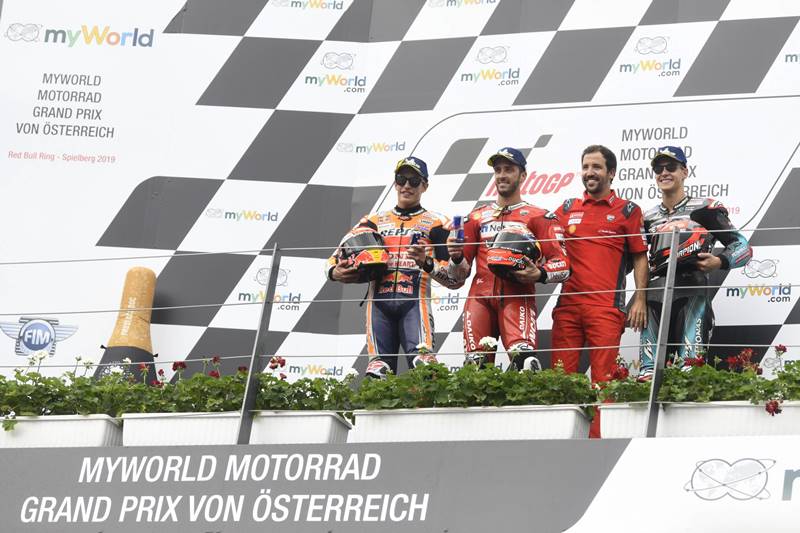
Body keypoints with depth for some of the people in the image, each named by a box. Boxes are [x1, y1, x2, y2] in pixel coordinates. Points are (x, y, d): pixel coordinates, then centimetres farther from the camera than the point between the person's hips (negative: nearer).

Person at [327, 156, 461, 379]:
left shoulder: (435, 224, 14)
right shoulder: (374, 221, 25)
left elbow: (455, 279, 7)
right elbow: (338, 256, 22)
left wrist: (427, 263, -12)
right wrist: (335, 272, -2)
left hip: (414, 300, -3)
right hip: (379, 299, 3)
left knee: (422, 361, -25)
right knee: (378, 369, -10)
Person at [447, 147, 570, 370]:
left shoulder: (538, 217, 12)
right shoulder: (477, 217, 23)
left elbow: (562, 265, 3)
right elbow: (461, 273, 23)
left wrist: (540, 274, -18)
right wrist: (457, 257, 0)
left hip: (517, 296, -3)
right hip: (480, 297, 3)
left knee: (523, 356, -29)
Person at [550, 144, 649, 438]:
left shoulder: (627, 210, 9)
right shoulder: (567, 209, 18)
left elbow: (640, 258, 6)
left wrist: (640, 300, -2)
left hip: (606, 307, -3)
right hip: (567, 304, 4)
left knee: (603, 376, -8)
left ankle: (599, 438, -7)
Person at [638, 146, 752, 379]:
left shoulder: (705, 209, 7)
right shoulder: (648, 218, 21)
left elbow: (743, 247, 5)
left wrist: (719, 262, -13)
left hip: (691, 293, -5)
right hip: (655, 296, 5)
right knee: (649, 371, -5)